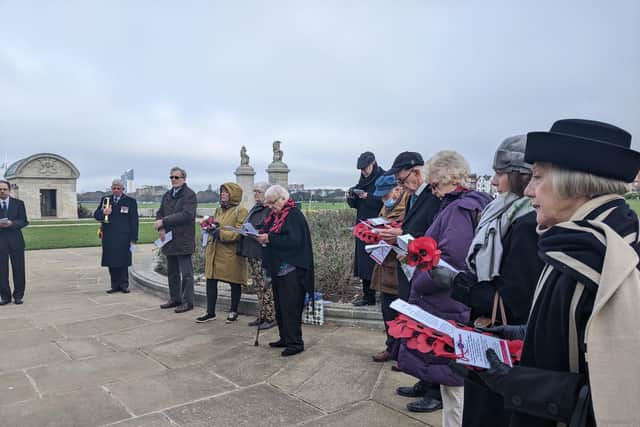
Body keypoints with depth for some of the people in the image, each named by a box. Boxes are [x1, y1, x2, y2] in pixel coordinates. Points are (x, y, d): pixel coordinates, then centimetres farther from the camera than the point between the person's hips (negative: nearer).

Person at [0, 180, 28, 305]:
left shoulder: (18, 203, 7)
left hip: (15, 240, 0)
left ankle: (18, 296, 13)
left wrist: (11, 223, -16)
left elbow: (24, 221, 1)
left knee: (18, 269, 4)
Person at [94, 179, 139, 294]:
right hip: (108, 237, 3)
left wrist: (133, 239, -5)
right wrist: (103, 213, -15)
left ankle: (124, 285, 12)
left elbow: (134, 221, 0)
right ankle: (115, 285, 16)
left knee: (123, 262, 1)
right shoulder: (105, 199, 12)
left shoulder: (131, 201, 2)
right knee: (111, 263, 6)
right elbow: (96, 215, 10)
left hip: (123, 237, -3)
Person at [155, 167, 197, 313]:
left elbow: (187, 215, -20)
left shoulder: (189, 195, -8)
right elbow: (160, 213, 15)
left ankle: (188, 302, 6)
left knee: (186, 273, -2)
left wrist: (164, 221, -19)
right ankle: (175, 299, 28)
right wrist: (161, 229, -4)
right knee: (172, 272, 16)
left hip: (183, 240, -8)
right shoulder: (167, 195, 16)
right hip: (169, 240, 8)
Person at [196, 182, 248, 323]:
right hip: (214, 252, 7)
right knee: (210, 281, 6)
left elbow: (240, 233, -16)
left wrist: (221, 234, -20)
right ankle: (210, 312, 18)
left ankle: (233, 311, 22)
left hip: (231, 254, -7)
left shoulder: (240, 211, -8)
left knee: (234, 283, 6)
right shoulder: (218, 210, 16)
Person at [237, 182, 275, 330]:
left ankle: (271, 317, 7)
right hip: (252, 254, 9)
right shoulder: (254, 209, 19)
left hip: (264, 255, -9)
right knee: (258, 287, 14)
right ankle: (262, 316, 23)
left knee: (267, 287, -3)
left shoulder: (271, 210, -10)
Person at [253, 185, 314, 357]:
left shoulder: (294, 215, -14)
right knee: (280, 306, 14)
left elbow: (294, 240, -25)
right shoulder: (275, 215, 14)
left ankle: (295, 342, 2)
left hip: (291, 270, -10)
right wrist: (261, 236, -1)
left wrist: (269, 238, -22)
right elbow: (271, 235, 21)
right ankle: (285, 338, 25)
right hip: (278, 268, 10)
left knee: (291, 306, -6)